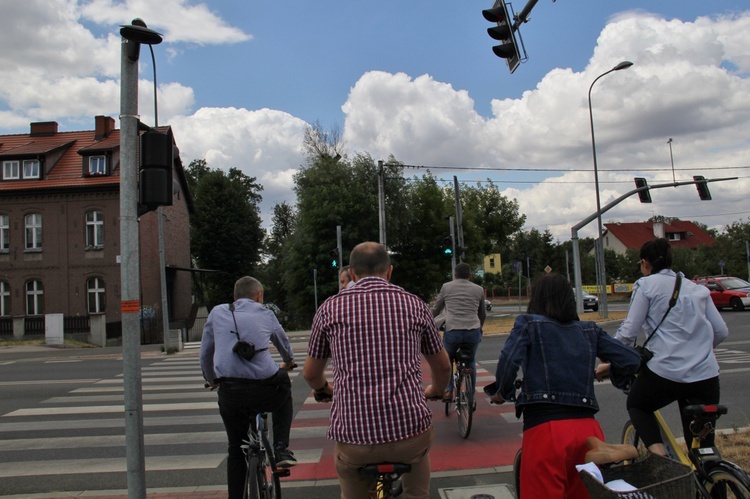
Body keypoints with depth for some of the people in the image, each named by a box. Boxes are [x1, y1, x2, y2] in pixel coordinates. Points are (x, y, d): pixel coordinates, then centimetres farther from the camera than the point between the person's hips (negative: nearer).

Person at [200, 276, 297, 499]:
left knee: (236, 451, 21)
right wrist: (289, 362, 55)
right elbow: (284, 344, 33)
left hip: (230, 393, 1)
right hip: (265, 391, -1)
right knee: (284, 391, 34)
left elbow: (205, 353, 18)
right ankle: (281, 449, 23)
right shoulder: (266, 315, 15)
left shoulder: (217, 312, 14)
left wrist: (211, 380, 36)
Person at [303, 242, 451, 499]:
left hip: (353, 437, 0)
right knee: (419, 447, 31)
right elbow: (442, 367, 17)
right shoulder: (415, 304, 5)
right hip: (410, 431, 0)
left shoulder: (330, 308, 4)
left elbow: (311, 373, 16)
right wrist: (436, 391, 38)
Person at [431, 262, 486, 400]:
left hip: (452, 331, -1)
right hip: (473, 332, 1)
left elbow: (435, 311, 18)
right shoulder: (479, 289, 15)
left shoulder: (446, 287, 11)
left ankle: (448, 390, 6)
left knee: (447, 360, 23)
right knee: (471, 361, 24)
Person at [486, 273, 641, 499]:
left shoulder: (528, 323, 3)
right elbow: (632, 360, 10)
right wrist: (607, 371, 30)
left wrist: (501, 393, 5)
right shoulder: (590, 330, 15)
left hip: (545, 428, -5)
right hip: (589, 429, 5)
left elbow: (508, 361, -13)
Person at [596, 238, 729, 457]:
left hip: (665, 371, -4)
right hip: (706, 376, 5)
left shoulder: (646, 285, 2)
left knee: (637, 406, 25)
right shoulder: (697, 288, 18)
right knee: (702, 447, 14)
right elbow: (721, 331, 15)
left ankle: (658, 453, 3)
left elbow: (628, 332, -5)